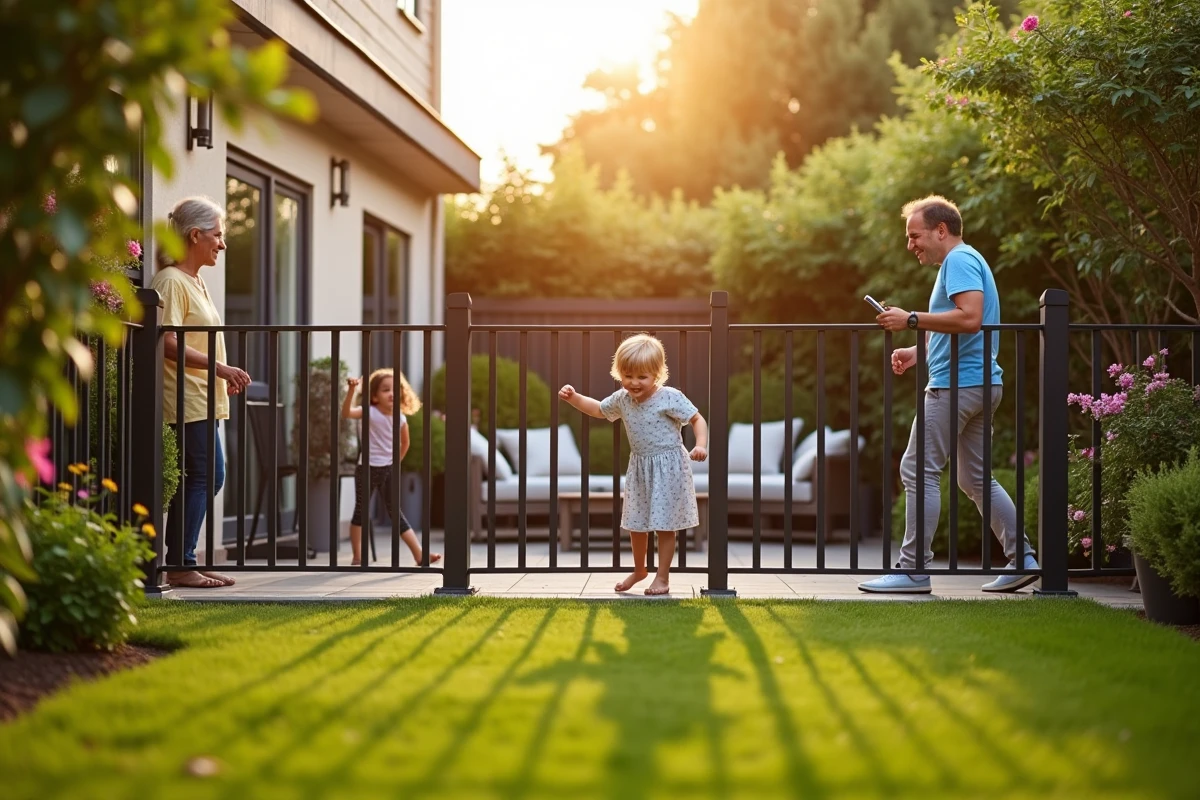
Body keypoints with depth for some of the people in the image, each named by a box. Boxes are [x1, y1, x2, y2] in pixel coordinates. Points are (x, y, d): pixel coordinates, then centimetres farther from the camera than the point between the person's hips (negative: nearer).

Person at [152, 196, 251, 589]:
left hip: (204, 398, 10)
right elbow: (168, 344, -20)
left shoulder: (196, 282, 20)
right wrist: (220, 367, -22)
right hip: (188, 398, -10)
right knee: (206, 475, -10)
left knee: (202, 478, 7)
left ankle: (182, 561, 10)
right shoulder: (171, 281, -11)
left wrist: (225, 376, 15)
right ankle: (181, 564, -6)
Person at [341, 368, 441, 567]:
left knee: (396, 513, 7)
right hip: (367, 469, -4)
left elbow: (405, 443, 18)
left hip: (388, 469, 4)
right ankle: (357, 557, 12)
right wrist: (351, 391, -48)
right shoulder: (370, 412, -16)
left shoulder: (401, 418, -1)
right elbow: (346, 413, -36)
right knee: (361, 511, 4)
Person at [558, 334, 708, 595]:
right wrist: (574, 397, 1)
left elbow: (698, 419, -14)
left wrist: (701, 445, -31)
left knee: (664, 525, 0)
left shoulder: (670, 398, -19)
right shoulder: (622, 399, -2)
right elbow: (598, 409, 16)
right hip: (639, 468, 6)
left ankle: (663, 577, 12)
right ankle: (639, 569, 37)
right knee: (636, 523, 16)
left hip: (668, 468, -6)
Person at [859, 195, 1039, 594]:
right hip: (980, 382, 11)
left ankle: (913, 569, -7)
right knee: (975, 478, 14)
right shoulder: (966, 261, 23)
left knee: (919, 470, -8)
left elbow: (970, 318, -25)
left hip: (958, 383, -11)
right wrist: (918, 351, 19)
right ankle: (1022, 558, 12)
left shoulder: (959, 260, -11)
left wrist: (912, 319, -20)